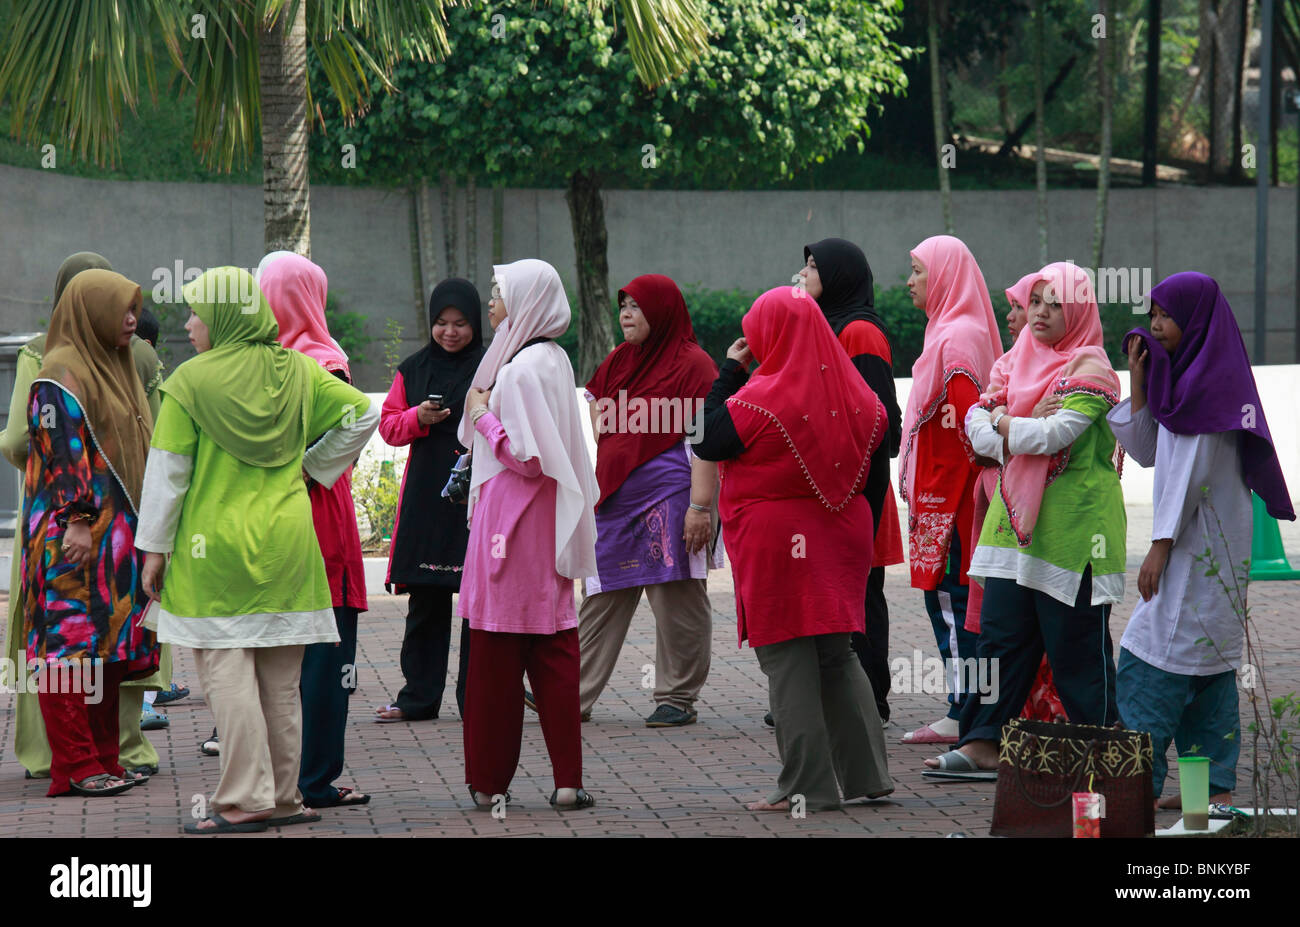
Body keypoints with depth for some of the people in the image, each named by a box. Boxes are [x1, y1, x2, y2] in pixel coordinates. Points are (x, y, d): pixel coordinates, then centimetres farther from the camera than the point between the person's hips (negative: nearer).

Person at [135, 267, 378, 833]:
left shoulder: (190, 380, -6)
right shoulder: (297, 371, 5)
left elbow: (168, 469, -5)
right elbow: (362, 414, 3)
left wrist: (154, 547, 1)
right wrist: (311, 465, 11)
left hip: (213, 546, -4)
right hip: (286, 546, 4)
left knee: (227, 674, -2)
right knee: (281, 680, 10)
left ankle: (245, 801, -6)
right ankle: (282, 797, 14)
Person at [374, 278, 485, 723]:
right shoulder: (412, 370, 12)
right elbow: (388, 425, 12)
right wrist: (418, 417, -7)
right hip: (425, 498, 4)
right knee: (424, 602, 8)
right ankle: (419, 696, 16)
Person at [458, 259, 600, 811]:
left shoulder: (522, 368, -17)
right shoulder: (552, 359, 12)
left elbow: (528, 457, -20)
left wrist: (481, 416, -9)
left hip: (513, 518, -9)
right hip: (546, 520, 9)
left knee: (497, 652, 0)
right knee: (553, 651, 6)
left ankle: (490, 781, 6)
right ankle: (567, 781, 3)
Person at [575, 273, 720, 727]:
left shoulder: (692, 364, -8)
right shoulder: (618, 360, 15)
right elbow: (598, 425, 26)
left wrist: (700, 506, -20)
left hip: (670, 498, -7)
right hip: (616, 500, 7)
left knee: (677, 603, 0)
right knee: (601, 599, 8)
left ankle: (678, 700, 8)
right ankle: (573, 696, 10)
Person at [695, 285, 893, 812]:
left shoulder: (762, 397, -16)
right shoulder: (854, 393, 3)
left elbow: (708, 442, -6)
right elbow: (875, 473, 9)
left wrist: (729, 370, -2)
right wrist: (860, 532, 20)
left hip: (775, 539, -6)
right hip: (840, 535, 6)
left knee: (787, 661, 0)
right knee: (837, 654, 16)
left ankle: (806, 786, -1)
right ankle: (865, 773, 15)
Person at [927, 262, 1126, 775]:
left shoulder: (1089, 370, -7)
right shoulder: (1020, 361, 16)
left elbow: (1057, 432, -20)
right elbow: (977, 420, 9)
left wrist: (1004, 425, -4)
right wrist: (1022, 438, -9)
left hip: (1071, 526, -7)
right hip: (1015, 520, 7)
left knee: (1076, 645, -2)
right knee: (1000, 634, 4)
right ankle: (983, 742, 5)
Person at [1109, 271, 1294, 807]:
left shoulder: (1209, 380, -13)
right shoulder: (1181, 376, 14)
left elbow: (1194, 470, -19)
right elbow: (1145, 451, 16)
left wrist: (1161, 545, -19)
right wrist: (1137, 381, 6)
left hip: (1200, 542, -9)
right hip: (1197, 543, 9)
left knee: (1152, 659, -10)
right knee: (1211, 664, 8)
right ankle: (1216, 786, 10)